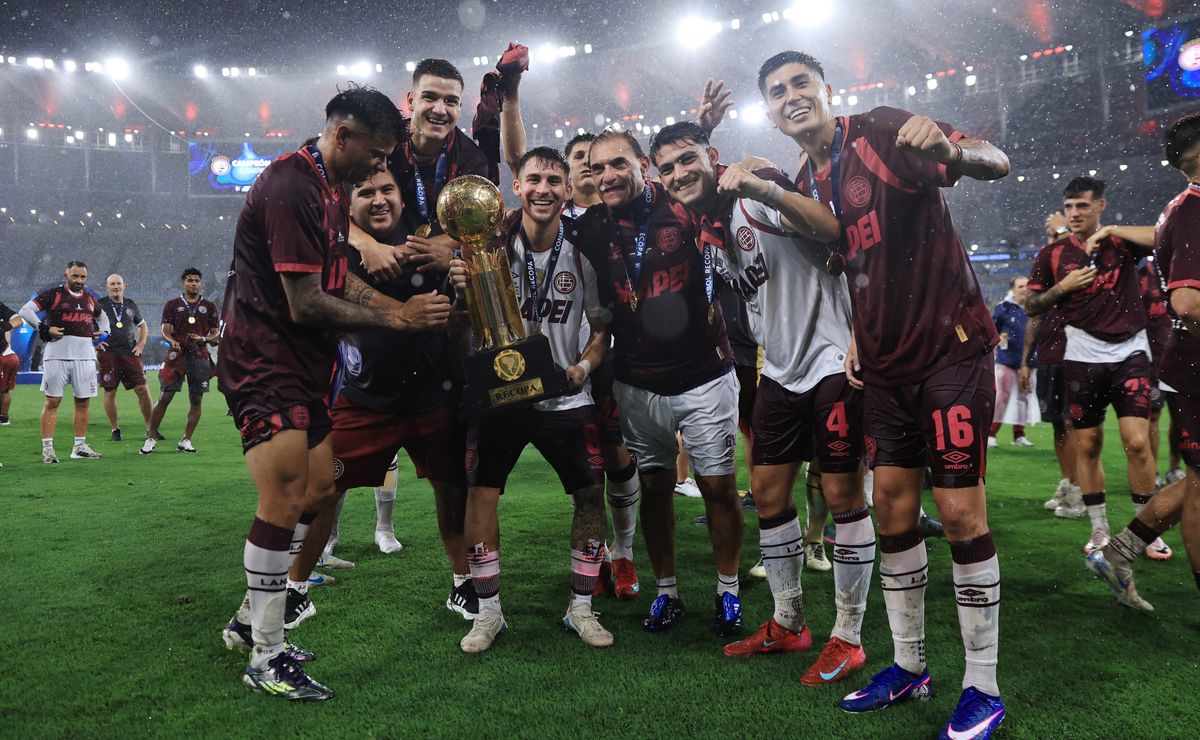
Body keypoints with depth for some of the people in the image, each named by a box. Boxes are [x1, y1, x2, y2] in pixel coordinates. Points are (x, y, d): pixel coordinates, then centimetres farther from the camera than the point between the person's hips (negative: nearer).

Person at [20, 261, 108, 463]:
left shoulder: (90, 299, 15)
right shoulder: (53, 294, -1)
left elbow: (102, 316, 34)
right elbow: (25, 310, -6)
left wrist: (103, 331, 15)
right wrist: (44, 329, -14)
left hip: (85, 355, 5)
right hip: (57, 354, -5)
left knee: (83, 402, 7)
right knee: (52, 401, -3)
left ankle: (79, 447, 16)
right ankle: (47, 448, 1)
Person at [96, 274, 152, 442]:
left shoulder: (131, 305, 13)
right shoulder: (99, 305, 2)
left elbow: (142, 326, 26)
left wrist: (141, 344, 13)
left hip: (130, 353, 3)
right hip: (108, 354, -2)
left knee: (143, 390, -3)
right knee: (110, 392, 1)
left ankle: (150, 428, 6)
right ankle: (115, 429, 13)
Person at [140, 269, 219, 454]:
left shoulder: (209, 306, 11)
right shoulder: (172, 305, 8)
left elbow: (216, 333, 11)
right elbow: (165, 330, 1)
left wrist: (203, 339, -10)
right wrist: (172, 341, -20)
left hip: (200, 356, 2)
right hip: (177, 355, -1)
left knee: (196, 400, 2)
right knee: (165, 397, -3)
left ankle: (186, 440, 11)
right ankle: (151, 438, 6)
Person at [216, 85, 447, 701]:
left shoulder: (334, 187, 13)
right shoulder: (291, 187, -20)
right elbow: (306, 305, -22)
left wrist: (410, 307, 4)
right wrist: (395, 317, -14)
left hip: (306, 362, 10)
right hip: (264, 361, -10)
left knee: (320, 489, 13)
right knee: (283, 503, -10)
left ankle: (249, 619, 28)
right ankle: (265, 658, 5)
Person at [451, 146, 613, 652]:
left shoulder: (584, 253, -3)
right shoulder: (493, 246, -5)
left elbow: (602, 328, 4)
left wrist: (584, 366, -15)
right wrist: (460, 289, -24)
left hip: (567, 398, 1)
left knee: (592, 495, 0)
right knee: (481, 494, -4)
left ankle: (581, 609, 19)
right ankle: (488, 611, 15)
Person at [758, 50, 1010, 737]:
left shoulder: (883, 131, -7)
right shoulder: (805, 188, 12)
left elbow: (996, 162, -17)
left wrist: (949, 148, -39)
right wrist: (858, 338, 7)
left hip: (951, 344, -6)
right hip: (887, 363, 7)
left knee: (960, 511, -5)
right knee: (893, 510, 9)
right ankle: (909, 667, 24)